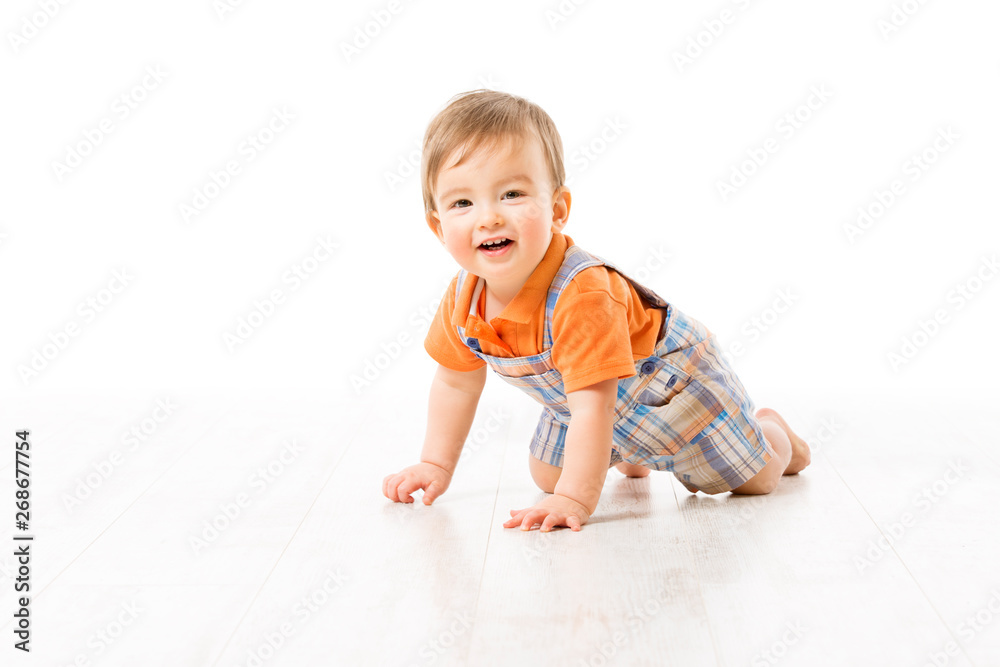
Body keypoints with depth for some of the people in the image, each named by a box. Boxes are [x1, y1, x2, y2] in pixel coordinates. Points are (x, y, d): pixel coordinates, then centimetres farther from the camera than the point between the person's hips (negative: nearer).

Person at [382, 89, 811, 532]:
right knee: (547, 475, 14)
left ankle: (771, 431, 40)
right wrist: (436, 466, -3)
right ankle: (628, 451, 39)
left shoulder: (581, 294, -45)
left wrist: (574, 499, -50)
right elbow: (456, 382, -3)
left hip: (671, 383, -6)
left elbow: (594, 405, -46)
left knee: (755, 479, 6)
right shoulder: (463, 298, -21)